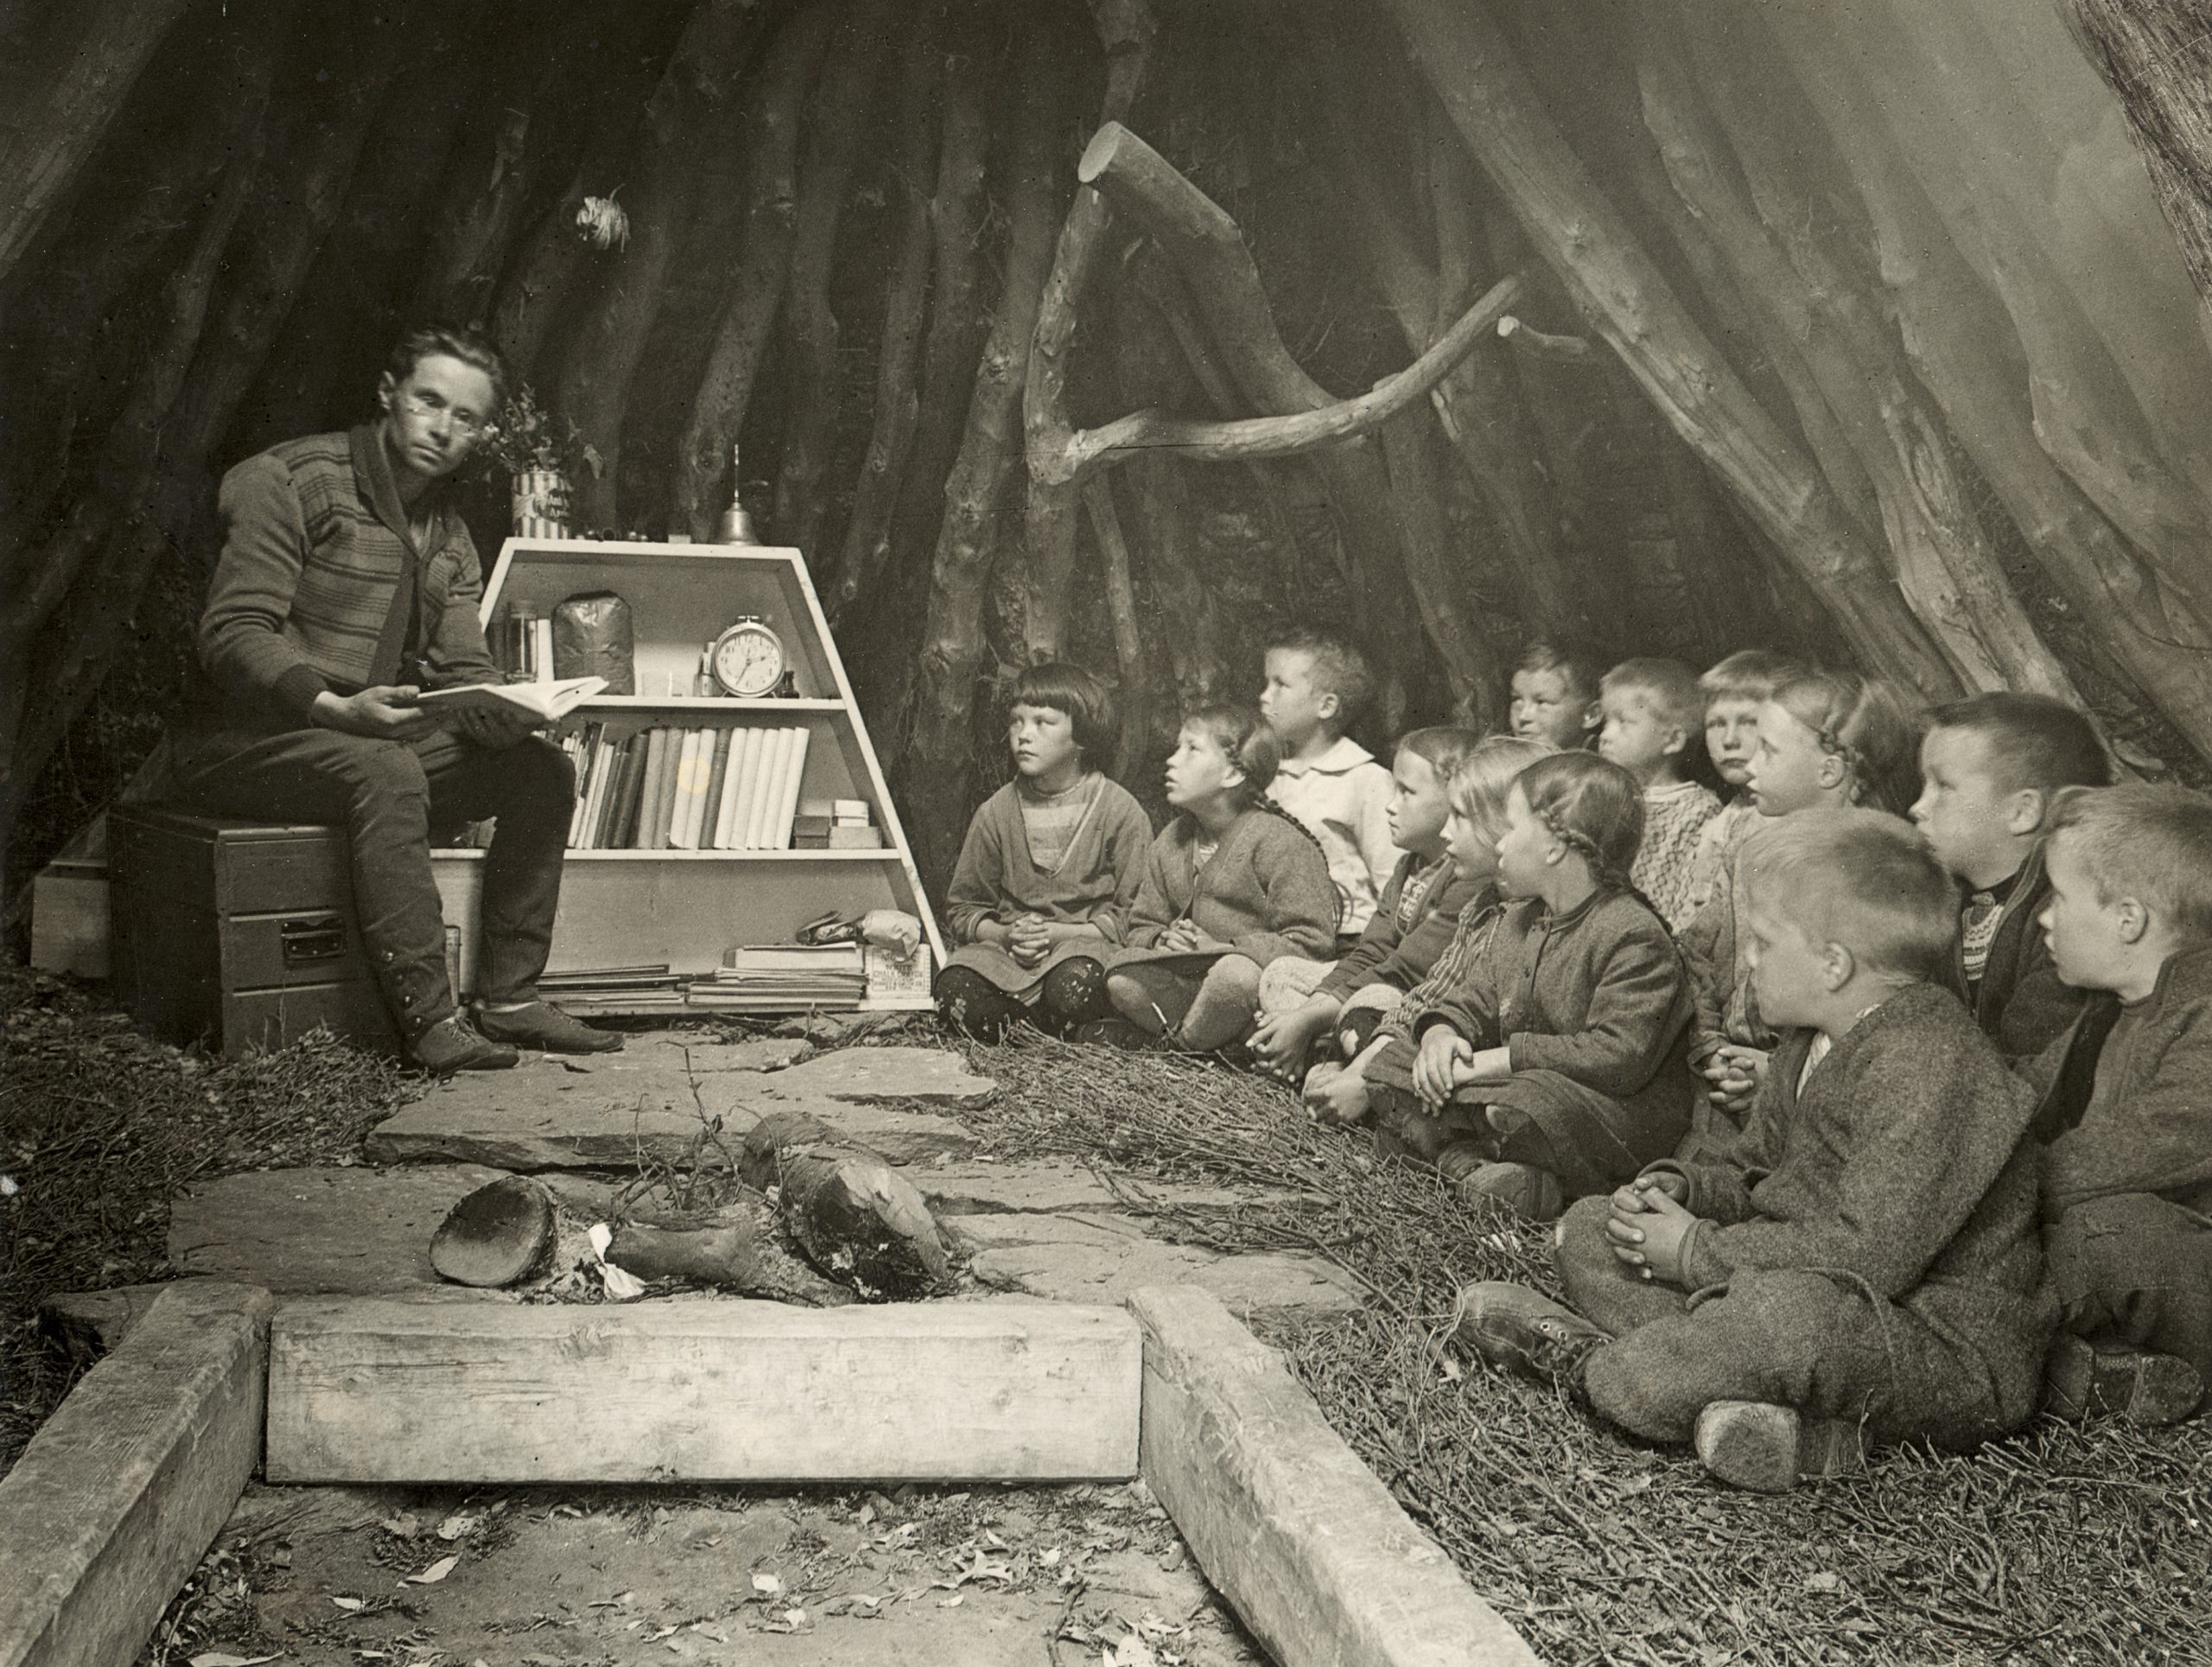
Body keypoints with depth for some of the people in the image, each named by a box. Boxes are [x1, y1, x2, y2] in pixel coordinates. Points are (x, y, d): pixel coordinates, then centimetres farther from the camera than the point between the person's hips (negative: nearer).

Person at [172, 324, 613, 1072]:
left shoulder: (447, 538, 14)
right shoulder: (291, 481, -10)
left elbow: (462, 669, 8)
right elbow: (233, 634, -19)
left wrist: (500, 711, -17)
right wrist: (334, 707, -35)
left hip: (377, 740, 8)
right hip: (244, 741, -7)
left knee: (542, 770, -7)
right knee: (387, 771, -37)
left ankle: (509, 997, -6)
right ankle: (426, 1017, -35)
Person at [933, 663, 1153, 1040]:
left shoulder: (1120, 810, -2)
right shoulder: (995, 812, 8)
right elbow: (963, 908, 12)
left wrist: (1061, 933, -15)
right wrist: (1005, 935, -9)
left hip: (1086, 943, -2)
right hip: (1008, 950, 2)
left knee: (1074, 986, -38)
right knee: (955, 991, -30)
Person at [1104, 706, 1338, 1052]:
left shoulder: (1280, 841, -9)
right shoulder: (1169, 843, 12)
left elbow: (1312, 942, -13)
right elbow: (1139, 927, 18)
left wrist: (1222, 948, -17)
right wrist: (1163, 939, -8)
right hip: (1190, 980, 5)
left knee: (1237, 974, -39)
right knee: (1121, 975, -20)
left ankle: (1183, 1047, -12)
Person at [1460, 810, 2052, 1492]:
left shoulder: (1929, 1066, -23)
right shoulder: (1814, 1043, 9)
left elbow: (1869, 1254, -29)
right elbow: (1754, 1174, 20)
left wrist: (1698, 1251, -19)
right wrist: (1679, 1189, -3)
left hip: (1957, 1354, -10)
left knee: (1792, 1308, -44)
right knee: (1589, 1230, 9)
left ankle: (1591, 1362, -16)